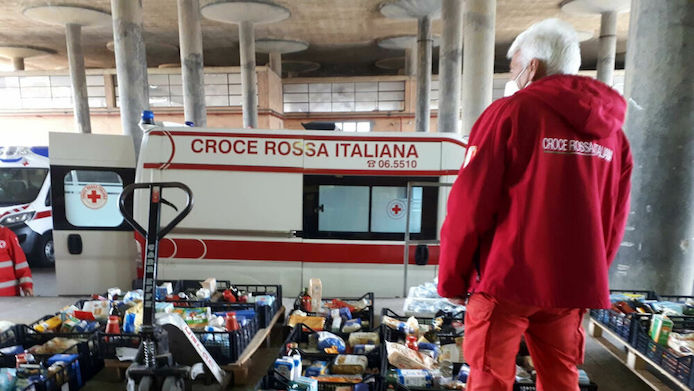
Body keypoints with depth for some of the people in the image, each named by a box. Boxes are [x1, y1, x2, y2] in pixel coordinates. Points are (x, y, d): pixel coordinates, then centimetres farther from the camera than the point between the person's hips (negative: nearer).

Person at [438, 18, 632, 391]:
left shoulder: (509, 113, -8)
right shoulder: (613, 132, 9)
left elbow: (470, 206, -13)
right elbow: (614, 222, 12)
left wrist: (451, 279, -2)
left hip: (507, 279, -6)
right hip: (573, 285, 6)